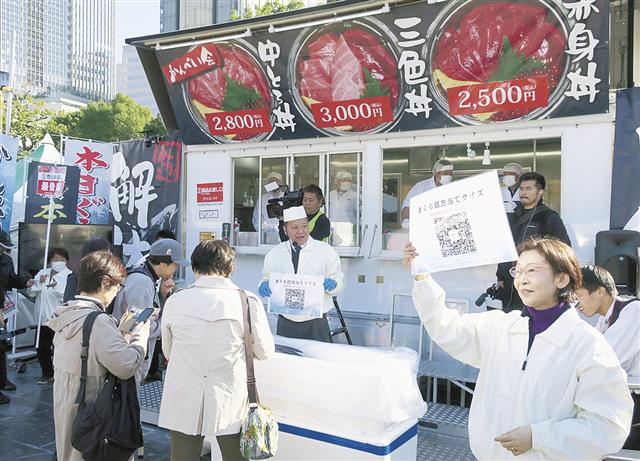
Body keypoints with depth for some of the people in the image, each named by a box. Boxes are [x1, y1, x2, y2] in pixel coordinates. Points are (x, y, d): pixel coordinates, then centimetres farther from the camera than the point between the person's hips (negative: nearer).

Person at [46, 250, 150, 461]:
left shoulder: (66, 315, 4)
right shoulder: (98, 322, -24)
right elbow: (127, 366, -28)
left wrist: (120, 331, 7)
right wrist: (140, 336, -14)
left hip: (63, 406, 8)